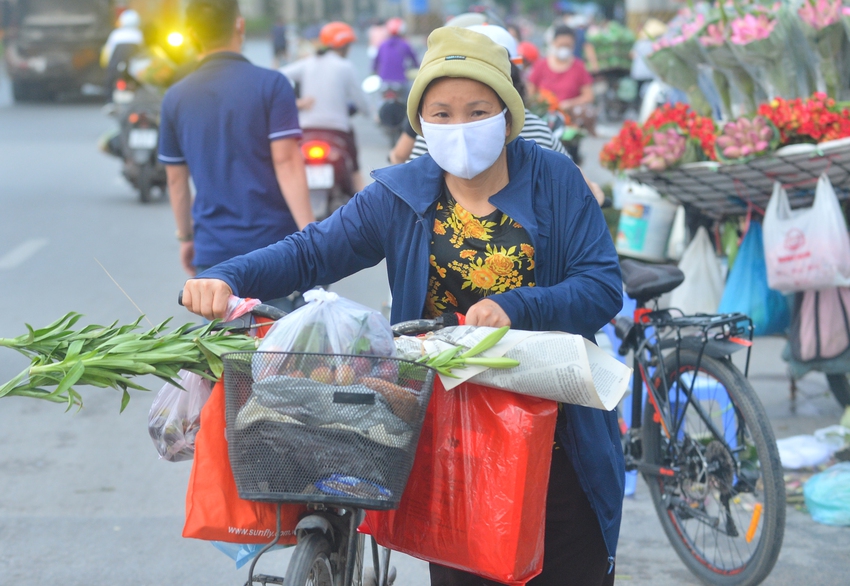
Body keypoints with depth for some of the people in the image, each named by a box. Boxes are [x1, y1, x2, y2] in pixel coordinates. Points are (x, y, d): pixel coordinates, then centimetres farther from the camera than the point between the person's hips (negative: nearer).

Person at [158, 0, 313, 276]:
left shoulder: (175, 98, 5)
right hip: (275, 243, -2)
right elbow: (287, 163, -12)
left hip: (213, 251, 2)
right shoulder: (271, 85, -5)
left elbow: (176, 179, 12)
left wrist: (185, 237, 23)